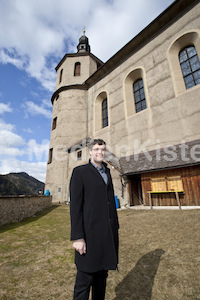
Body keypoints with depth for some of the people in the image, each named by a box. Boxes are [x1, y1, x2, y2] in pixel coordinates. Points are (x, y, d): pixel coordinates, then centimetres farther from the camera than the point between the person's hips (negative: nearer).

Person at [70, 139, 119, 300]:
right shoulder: (80, 171, -7)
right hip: (90, 232, -6)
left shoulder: (107, 172, 12)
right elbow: (75, 206, -11)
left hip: (108, 233, 6)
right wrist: (77, 237, -14)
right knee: (85, 278, 7)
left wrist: (115, 229, 15)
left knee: (102, 275, 20)